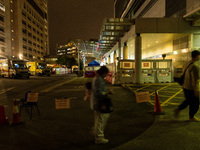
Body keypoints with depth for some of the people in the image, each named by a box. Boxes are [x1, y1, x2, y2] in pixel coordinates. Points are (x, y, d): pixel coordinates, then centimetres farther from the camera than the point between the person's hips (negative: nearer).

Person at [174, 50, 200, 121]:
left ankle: (178, 109, 19)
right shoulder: (194, 67, -24)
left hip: (185, 87, 9)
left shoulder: (186, 64, 5)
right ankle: (191, 117, 27)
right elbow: (194, 80, -24)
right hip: (191, 89, -8)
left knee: (188, 101, 25)